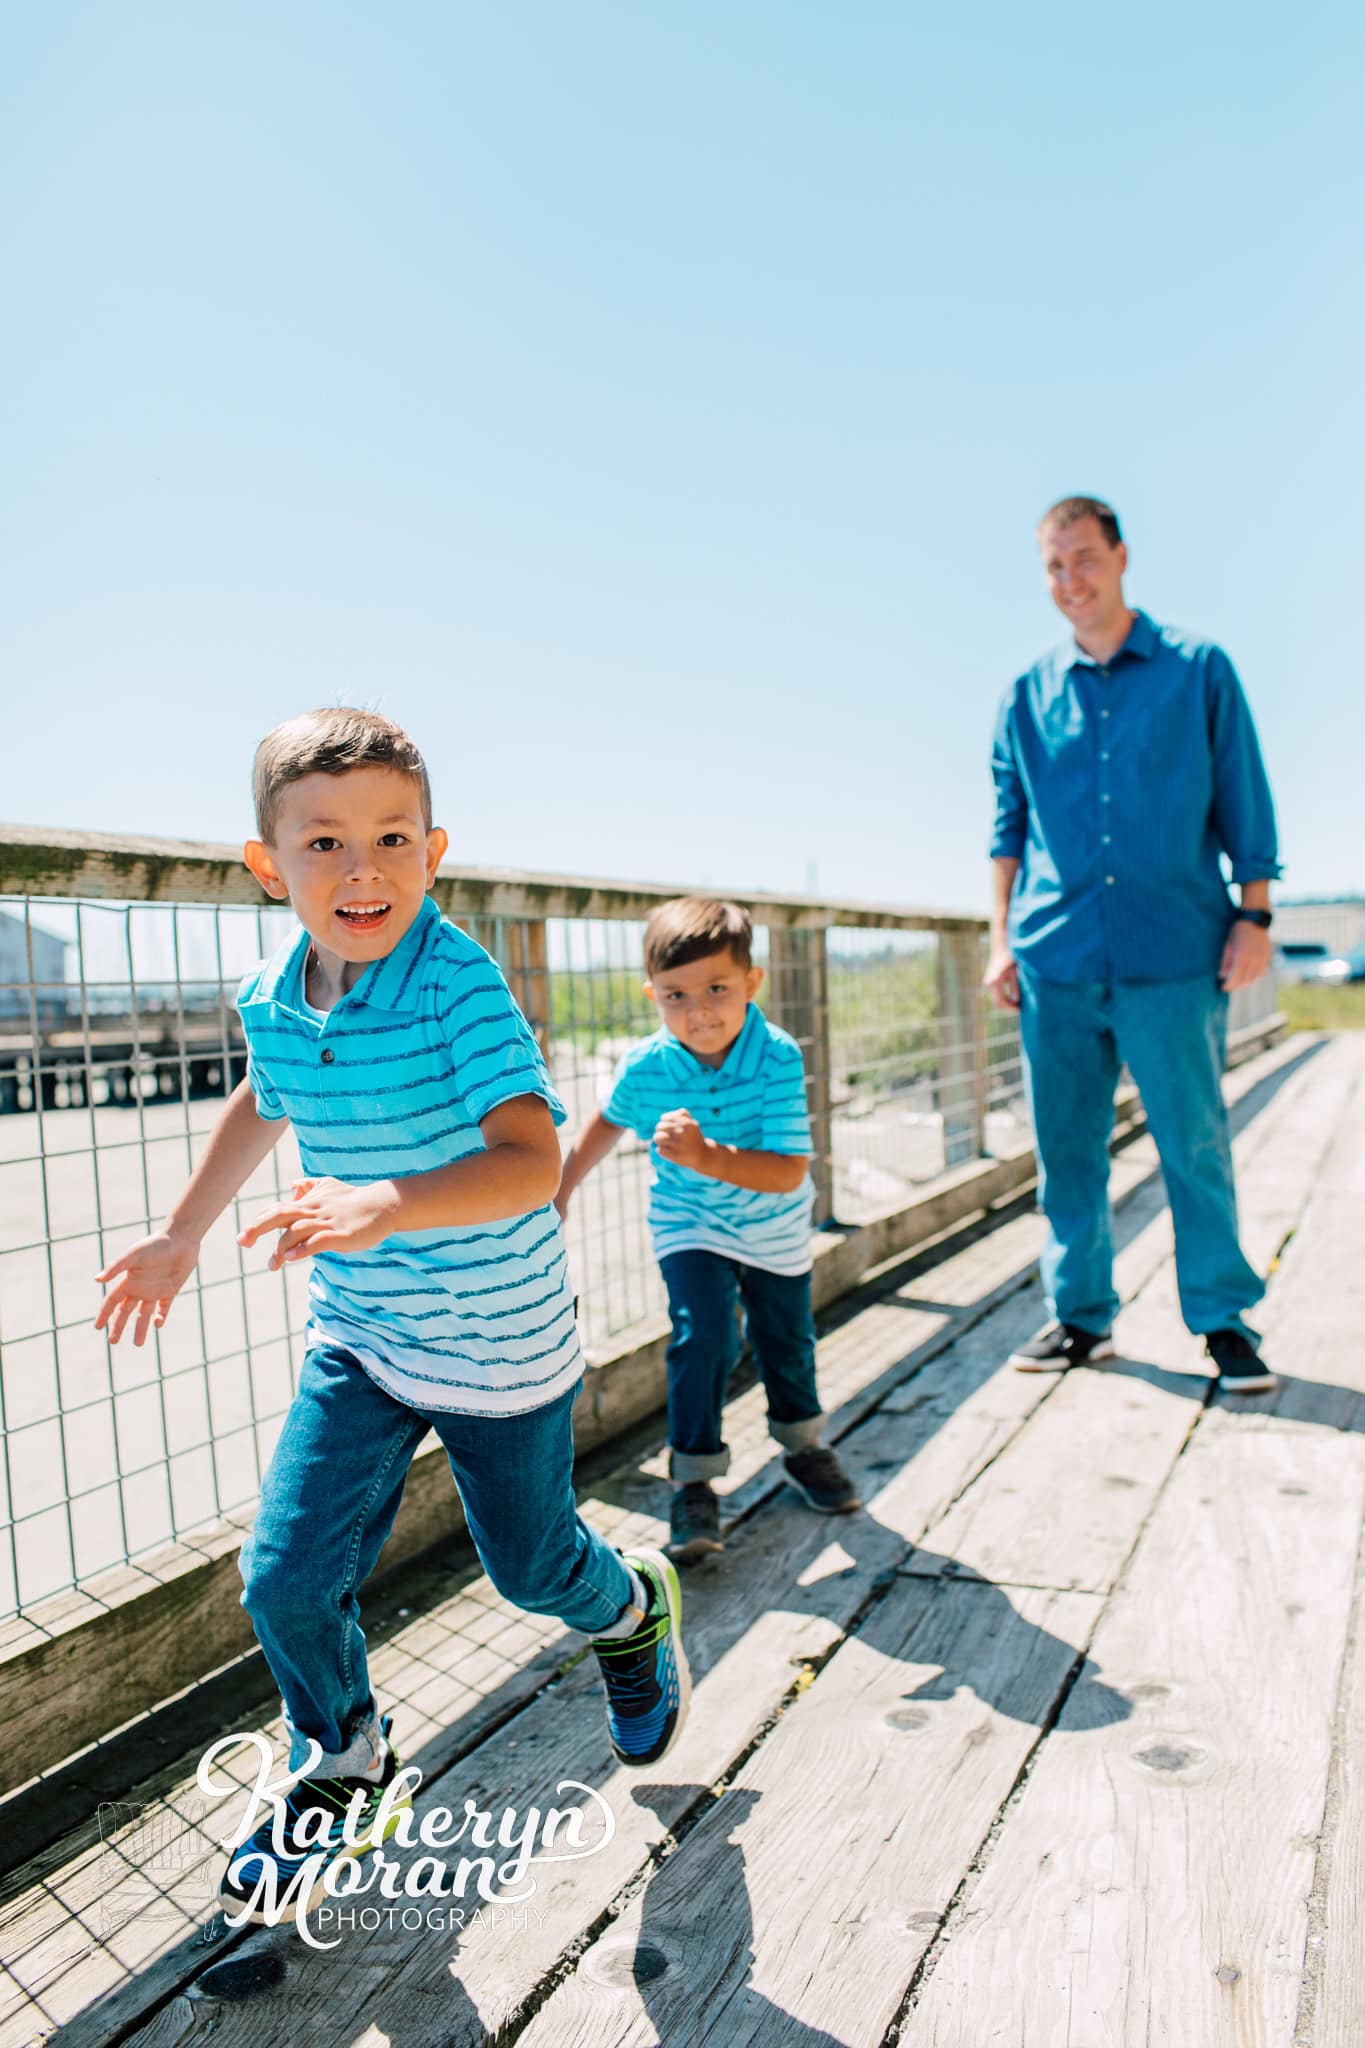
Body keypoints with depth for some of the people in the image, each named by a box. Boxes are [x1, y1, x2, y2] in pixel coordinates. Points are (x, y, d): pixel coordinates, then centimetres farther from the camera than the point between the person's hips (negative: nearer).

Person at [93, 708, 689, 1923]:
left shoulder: (460, 984, -25)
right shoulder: (271, 1001, -5)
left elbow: (533, 1158, -32)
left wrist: (388, 1205, -47)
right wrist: (180, 1237, 24)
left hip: (501, 1344, -4)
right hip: (358, 1338, 5)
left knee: (531, 1565, 15)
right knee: (284, 1574, 5)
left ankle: (636, 1609, 52)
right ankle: (342, 1765, 38)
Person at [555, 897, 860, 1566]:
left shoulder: (778, 1057, -31)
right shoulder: (643, 1068, -24)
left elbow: (790, 1172, -35)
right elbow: (607, 1122, -1)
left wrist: (708, 1157, -48)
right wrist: (560, 1192, 8)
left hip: (775, 1227, 1)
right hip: (689, 1225, 0)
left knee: (786, 1339, 17)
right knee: (702, 1334, -19)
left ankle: (803, 1444, 46)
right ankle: (694, 1478, 1)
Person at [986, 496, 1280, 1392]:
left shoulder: (1200, 668, 8)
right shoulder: (1028, 694, 12)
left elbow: (1245, 803, 7)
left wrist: (1254, 915, -1)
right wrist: (1003, 938, 7)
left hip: (1176, 951, -2)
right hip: (1056, 956, 2)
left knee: (1195, 1142, 2)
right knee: (1067, 1147, 7)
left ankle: (1225, 1318, 18)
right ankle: (1081, 1313, 20)